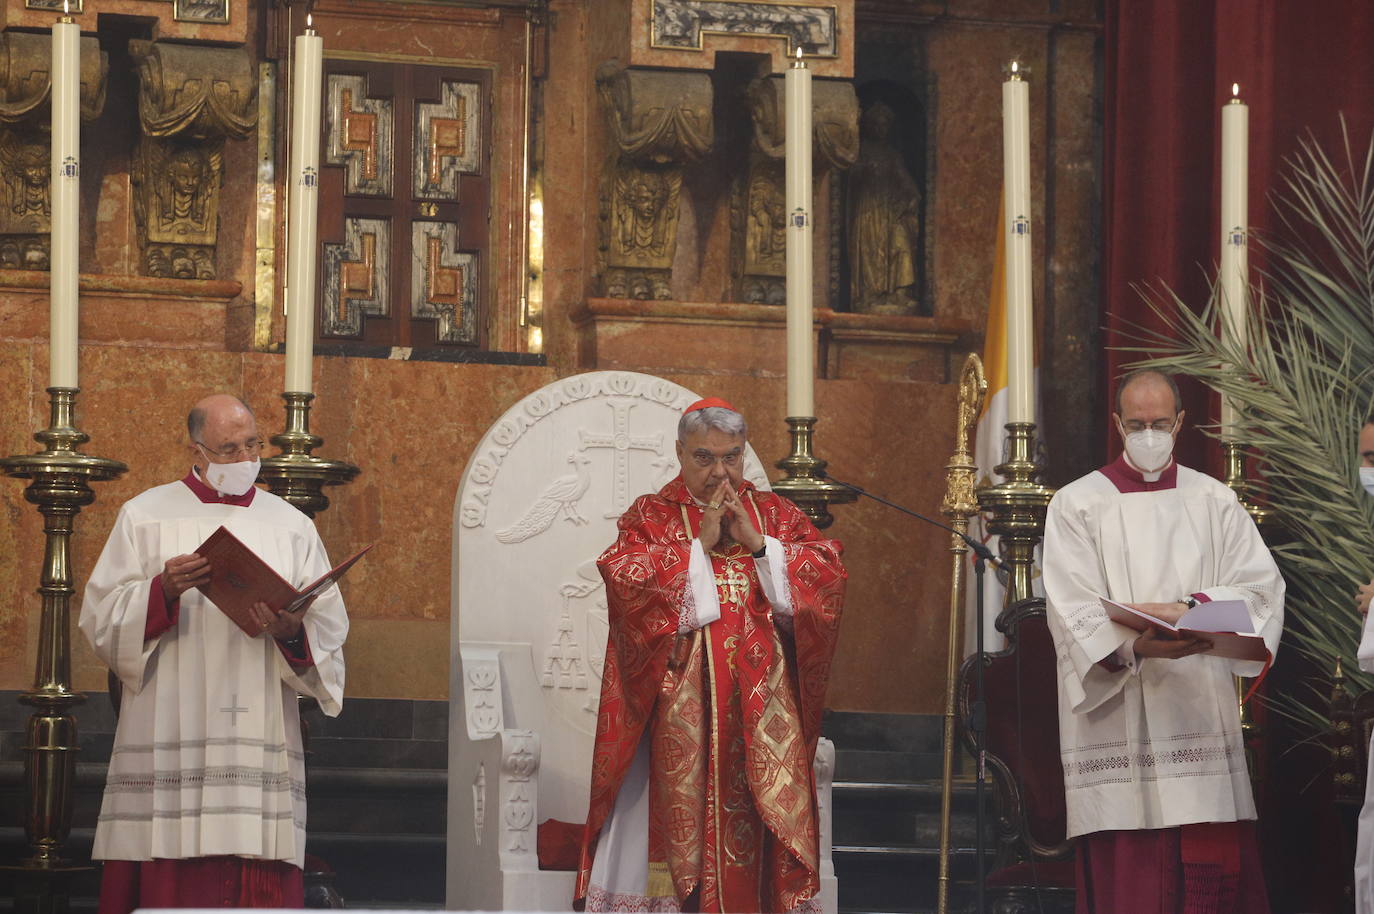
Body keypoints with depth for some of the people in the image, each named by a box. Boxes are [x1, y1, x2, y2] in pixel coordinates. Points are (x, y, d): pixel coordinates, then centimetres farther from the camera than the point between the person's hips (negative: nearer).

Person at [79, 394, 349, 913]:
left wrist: (293, 633, -14)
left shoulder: (291, 526, 14)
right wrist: (162, 591, -14)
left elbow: (330, 632, 7)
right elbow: (100, 621, 2)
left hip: (260, 743, 1)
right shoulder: (145, 516, 10)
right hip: (169, 742, -1)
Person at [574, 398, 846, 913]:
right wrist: (700, 544, -10)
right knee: (685, 805, -9)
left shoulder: (776, 516, 14)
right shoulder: (651, 516, 6)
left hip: (761, 705, 3)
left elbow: (829, 577, 2)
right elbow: (625, 581, -12)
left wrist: (757, 543, -7)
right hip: (681, 703, -2)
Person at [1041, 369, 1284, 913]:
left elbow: (1261, 587, 1)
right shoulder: (1078, 505, 6)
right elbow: (1073, 611, -7)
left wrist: (1186, 607, -17)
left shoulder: (1215, 502, 14)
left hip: (1201, 715, 2)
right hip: (1119, 721, -2)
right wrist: (1134, 648, -26)